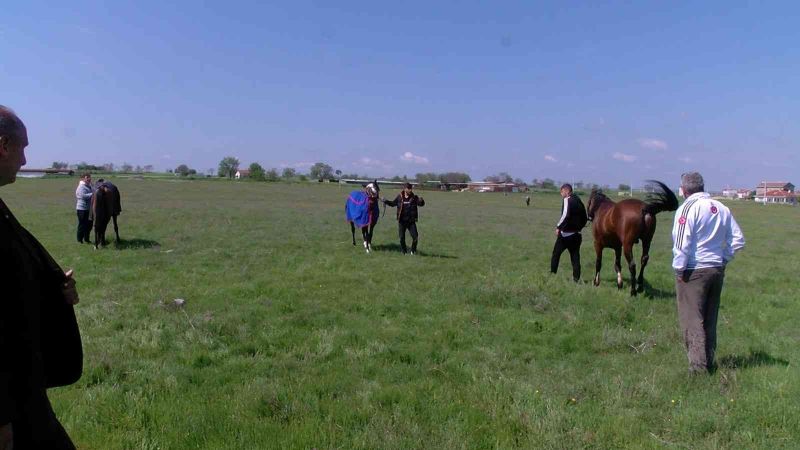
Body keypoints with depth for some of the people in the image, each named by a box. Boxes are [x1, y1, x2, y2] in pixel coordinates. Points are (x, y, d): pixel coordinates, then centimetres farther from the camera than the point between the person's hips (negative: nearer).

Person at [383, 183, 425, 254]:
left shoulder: (414, 197, -4)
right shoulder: (399, 197, -1)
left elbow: (421, 204, -9)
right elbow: (393, 203, 12)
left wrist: (421, 201, -31)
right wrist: (386, 201, -3)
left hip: (411, 221, 0)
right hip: (402, 221, 1)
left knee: (415, 237, -4)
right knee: (402, 238, 7)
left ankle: (413, 251, 19)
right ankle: (404, 252, 26)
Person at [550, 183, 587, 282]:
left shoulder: (567, 200, -10)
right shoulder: (579, 202, 13)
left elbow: (565, 215, -25)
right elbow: (584, 219, 18)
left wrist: (558, 227, -20)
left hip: (565, 233, -7)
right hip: (576, 234, 7)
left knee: (556, 254, 6)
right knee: (575, 256, 8)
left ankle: (552, 274, 9)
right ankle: (576, 278, 6)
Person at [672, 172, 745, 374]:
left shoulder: (688, 208, -13)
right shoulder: (722, 209, 9)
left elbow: (681, 242, -18)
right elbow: (738, 239, 11)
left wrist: (679, 268, -9)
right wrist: (723, 258, 13)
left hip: (693, 271, -7)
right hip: (718, 270, 7)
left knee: (692, 319, -1)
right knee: (710, 319, 16)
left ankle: (698, 366, -2)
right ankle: (709, 362, 25)